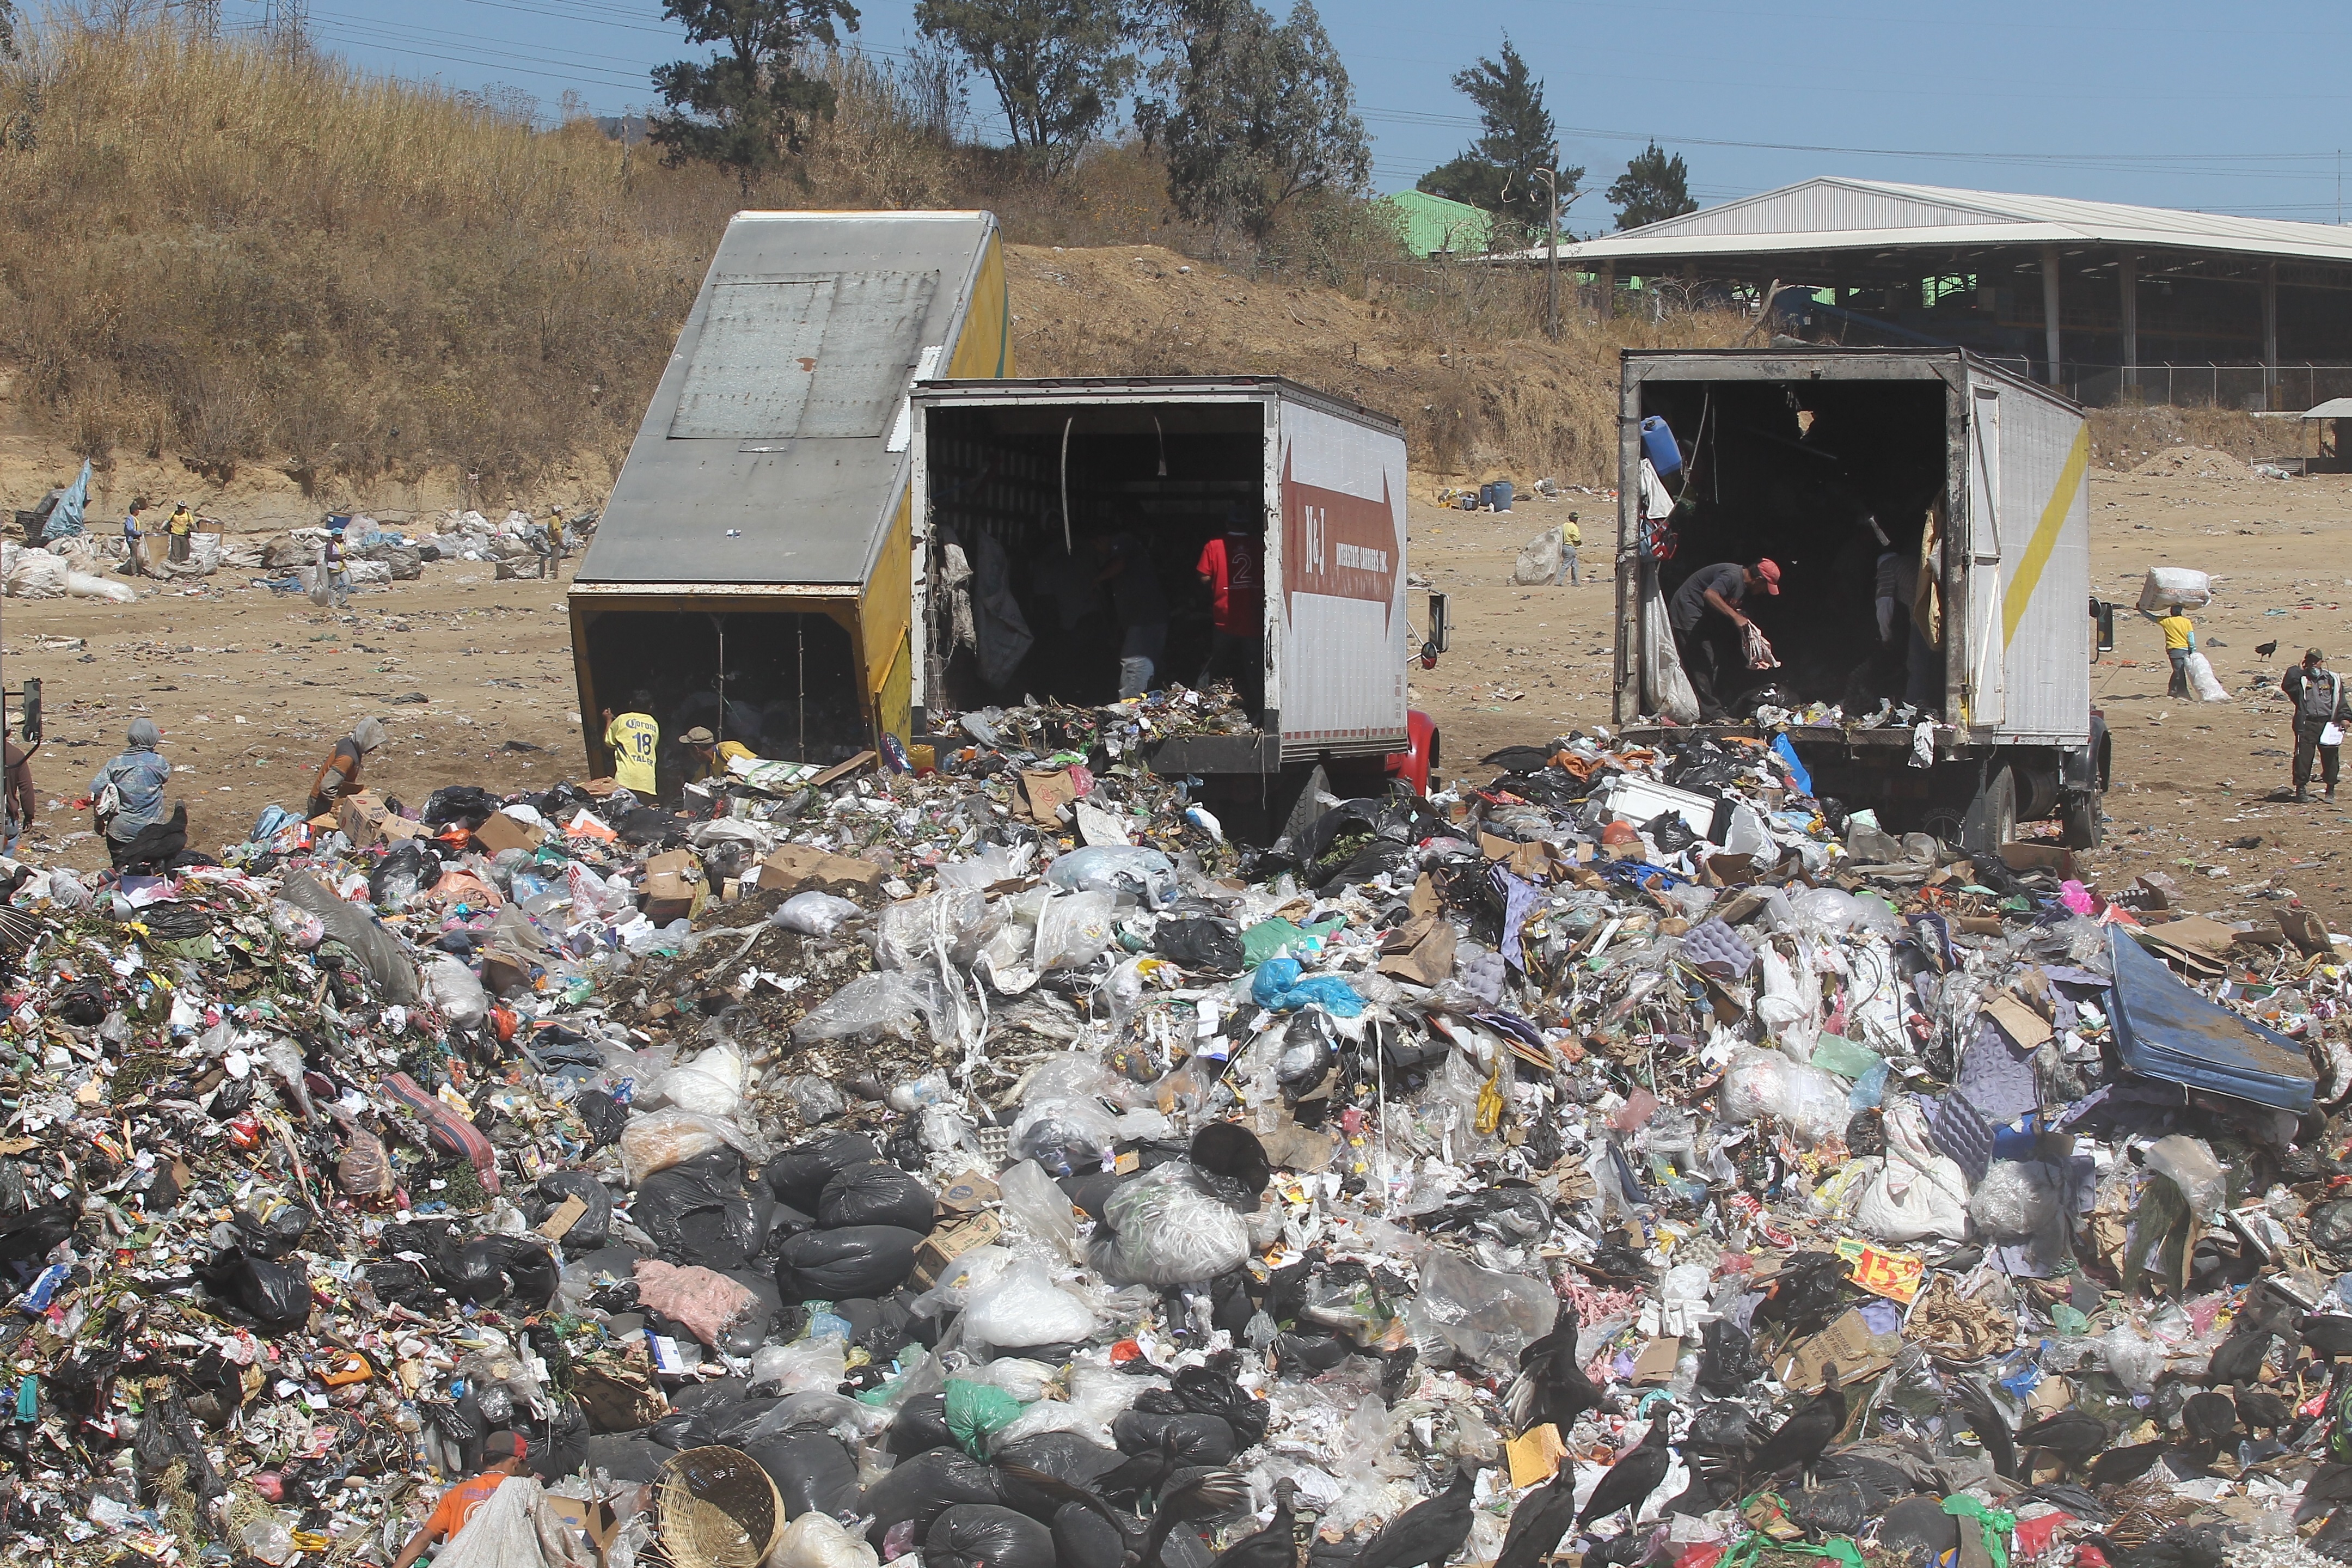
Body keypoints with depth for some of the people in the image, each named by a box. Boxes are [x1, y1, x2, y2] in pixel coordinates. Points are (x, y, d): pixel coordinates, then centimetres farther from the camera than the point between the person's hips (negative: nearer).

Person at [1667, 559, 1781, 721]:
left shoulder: (1743, 586, 10)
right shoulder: (1732, 576, -22)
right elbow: (1710, 594, -36)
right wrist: (1735, 617, -36)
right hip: (1687, 612, -11)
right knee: (1702, 664, -12)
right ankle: (1712, 713, -14)